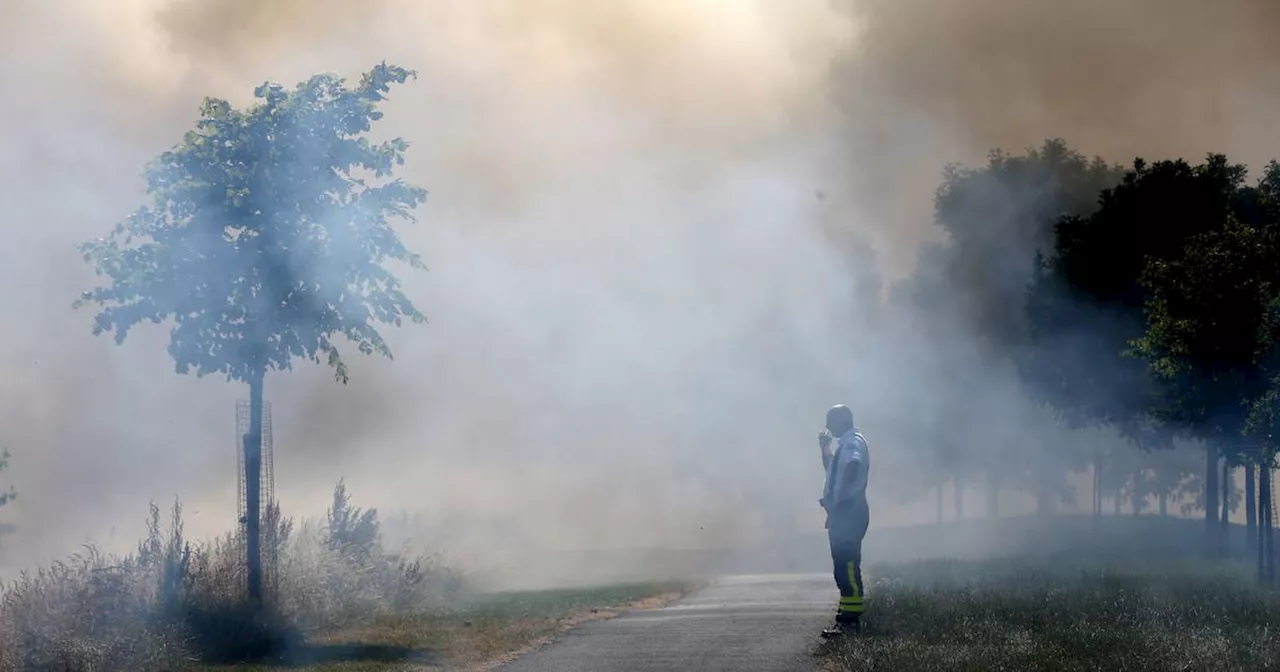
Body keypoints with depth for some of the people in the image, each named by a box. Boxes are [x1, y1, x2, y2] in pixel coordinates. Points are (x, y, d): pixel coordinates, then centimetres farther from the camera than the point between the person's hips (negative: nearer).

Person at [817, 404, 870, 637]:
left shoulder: (853, 443, -11)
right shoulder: (845, 443, 21)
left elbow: (852, 468, -28)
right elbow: (831, 468, 34)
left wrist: (835, 499, -26)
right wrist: (825, 447, 21)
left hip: (849, 510, -11)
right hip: (842, 511, 11)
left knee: (847, 565, -12)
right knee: (843, 565, 13)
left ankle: (850, 620, -15)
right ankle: (847, 617, 18)